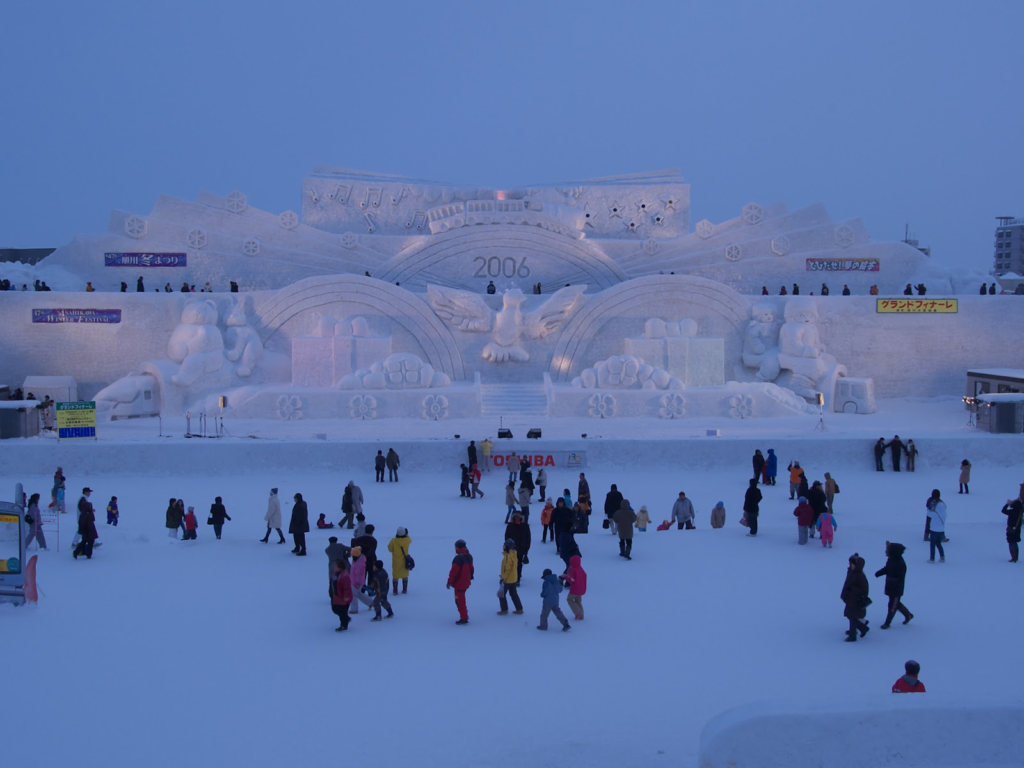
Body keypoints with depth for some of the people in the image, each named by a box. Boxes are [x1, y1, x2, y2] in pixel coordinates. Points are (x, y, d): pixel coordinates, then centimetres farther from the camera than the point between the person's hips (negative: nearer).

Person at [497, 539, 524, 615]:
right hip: (514, 578, 9)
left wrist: (503, 578, -19)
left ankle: (504, 610, 11)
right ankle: (519, 609, 23)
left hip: (507, 579, -9)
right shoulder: (514, 554, 4)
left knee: (501, 594, 6)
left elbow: (507, 569, -25)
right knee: (514, 594, 19)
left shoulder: (508, 556, -25)